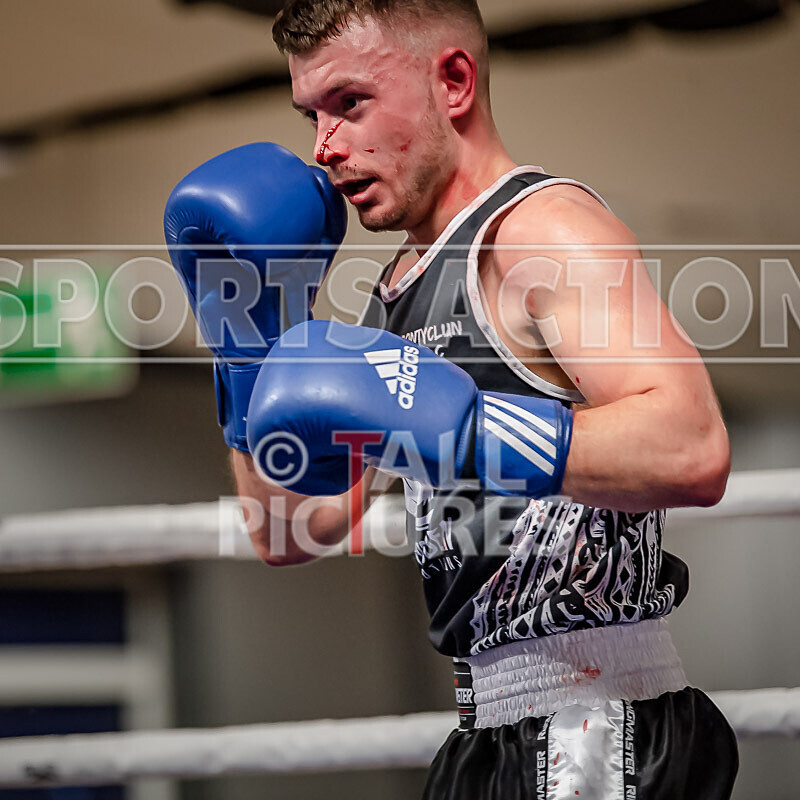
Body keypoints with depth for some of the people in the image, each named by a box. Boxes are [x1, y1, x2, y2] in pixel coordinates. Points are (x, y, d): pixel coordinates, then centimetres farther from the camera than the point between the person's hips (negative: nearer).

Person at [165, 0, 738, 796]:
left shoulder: (539, 225, -11)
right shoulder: (398, 288, 17)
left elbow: (693, 451, -27)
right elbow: (291, 532, 19)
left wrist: (459, 427, -31)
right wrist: (248, 344, 11)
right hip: (491, 730, 9)